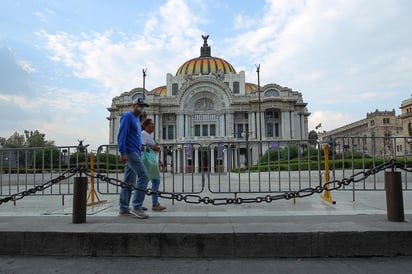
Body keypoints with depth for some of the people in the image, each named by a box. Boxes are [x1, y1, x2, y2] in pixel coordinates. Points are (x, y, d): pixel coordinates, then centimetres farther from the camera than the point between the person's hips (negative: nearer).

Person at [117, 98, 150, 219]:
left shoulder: (137, 119, 22)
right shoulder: (127, 116, -6)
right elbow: (121, 135, -14)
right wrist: (122, 153, -20)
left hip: (135, 153, 10)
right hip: (130, 153, -10)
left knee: (129, 181, 10)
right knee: (143, 176, -15)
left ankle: (124, 208, 16)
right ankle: (136, 207, -11)